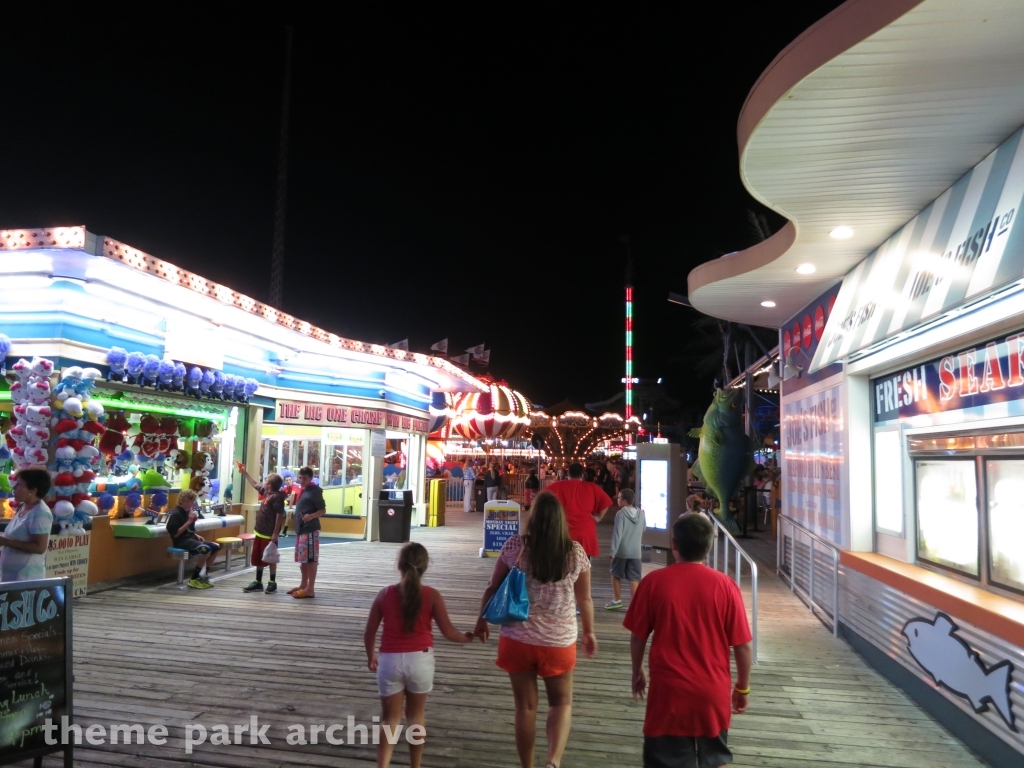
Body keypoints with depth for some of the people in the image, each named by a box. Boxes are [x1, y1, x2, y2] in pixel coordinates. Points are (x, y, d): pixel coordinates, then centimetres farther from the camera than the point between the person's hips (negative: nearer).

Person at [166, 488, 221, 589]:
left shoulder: (189, 512, 13)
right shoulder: (176, 514, -13)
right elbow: (175, 534, -20)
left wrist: (197, 536, 6)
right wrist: (189, 522, -21)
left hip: (190, 539, 9)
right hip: (181, 541, -9)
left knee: (216, 547, 0)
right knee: (206, 549, -29)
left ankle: (202, 576, 7)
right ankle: (194, 579, -18)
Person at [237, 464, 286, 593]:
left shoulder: (277, 496, -19)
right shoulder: (265, 491, 8)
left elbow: (279, 516, -21)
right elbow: (254, 484, 27)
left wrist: (275, 533, -22)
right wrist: (244, 472, 28)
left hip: (269, 534, -9)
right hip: (260, 532, 9)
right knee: (258, 559, 14)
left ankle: (272, 583, 14)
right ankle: (258, 582, 24)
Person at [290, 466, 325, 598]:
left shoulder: (315, 491, -11)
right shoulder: (302, 490, 15)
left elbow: (323, 510, -16)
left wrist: (311, 516, -30)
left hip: (310, 530, -9)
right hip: (300, 529, 9)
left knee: (311, 559, -6)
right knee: (302, 559, 16)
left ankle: (310, 589, -3)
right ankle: (303, 585, 27)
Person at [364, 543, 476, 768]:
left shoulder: (385, 594, -4)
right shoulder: (432, 595, -8)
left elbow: (369, 634, 2)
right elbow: (449, 633, -6)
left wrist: (371, 656, 20)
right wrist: (465, 637, 15)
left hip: (390, 660, 0)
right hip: (420, 659, 0)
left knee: (389, 717, 12)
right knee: (415, 715, 19)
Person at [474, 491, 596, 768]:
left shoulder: (515, 546, -10)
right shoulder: (576, 552, -7)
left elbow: (492, 588, -1)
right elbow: (585, 599, 3)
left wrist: (482, 620, 16)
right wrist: (589, 632, 19)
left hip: (518, 639, 0)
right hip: (559, 641, 0)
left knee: (525, 706, 16)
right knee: (561, 702, 18)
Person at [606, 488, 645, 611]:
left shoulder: (621, 513, -12)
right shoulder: (641, 514, 3)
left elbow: (617, 533, -16)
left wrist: (613, 551, -14)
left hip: (621, 551, -4)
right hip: (635, 551, 4)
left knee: (615, 575, 15)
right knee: (634, 579, 2)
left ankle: (617, 601, 21)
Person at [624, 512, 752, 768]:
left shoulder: (653, 581, -10)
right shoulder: (725, 585, -10)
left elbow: (638, 636, -2)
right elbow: (743, 645, -4)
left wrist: (637, 672, 15)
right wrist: (743, 687, 11)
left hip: (669, 690, -1)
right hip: (713, 691, 1)